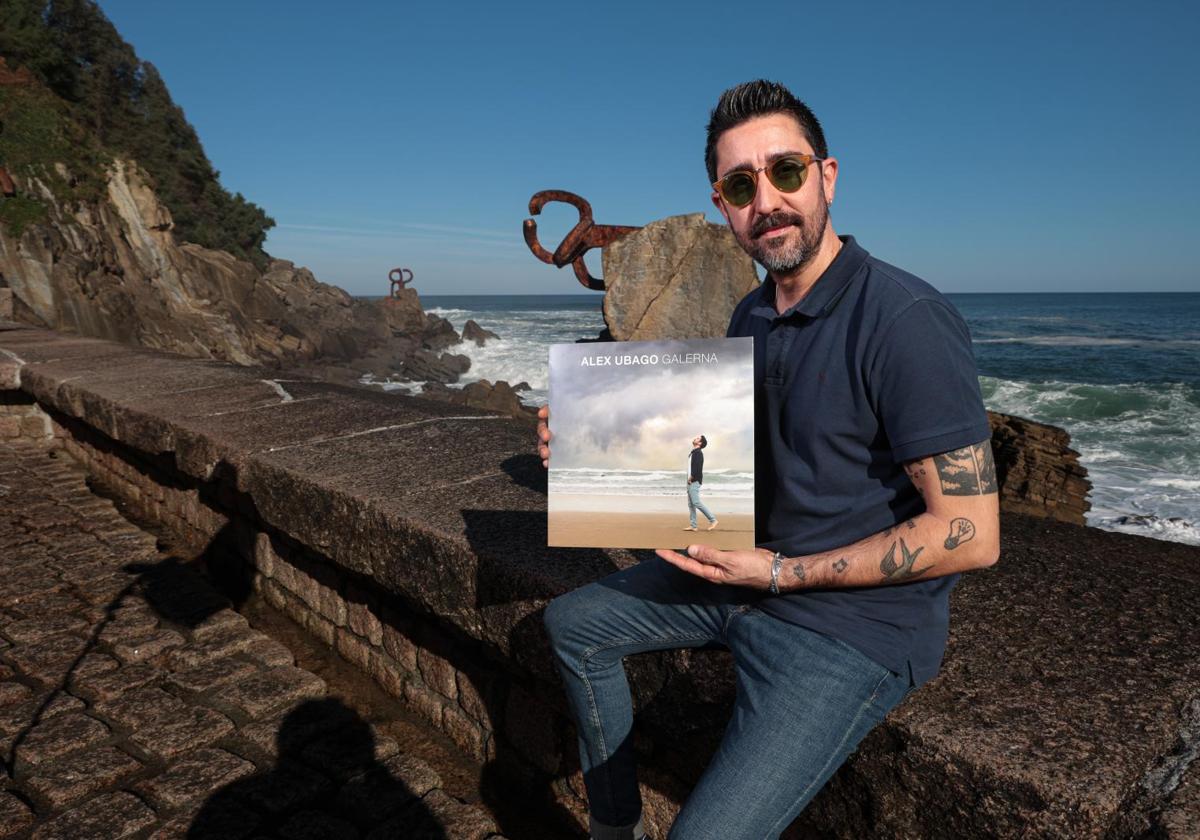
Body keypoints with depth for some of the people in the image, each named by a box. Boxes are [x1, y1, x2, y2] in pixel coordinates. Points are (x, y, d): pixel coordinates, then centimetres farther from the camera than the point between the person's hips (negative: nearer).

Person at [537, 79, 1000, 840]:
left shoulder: (907, 321, -23)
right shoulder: (752, 318, 4)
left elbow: (971, 535, -23)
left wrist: (781, 574, -22)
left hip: (855, 620, -8)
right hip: (753, 573, 9)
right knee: (572, 622, 17)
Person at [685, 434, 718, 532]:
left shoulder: (698, 452, -12)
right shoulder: (693, 452, 17)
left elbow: (698, 467, -22)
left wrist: (692, 477, -15)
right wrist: (689, 478, 10)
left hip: (694, 481, -10)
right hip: (691, 481, 10)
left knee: (696, 502, -13)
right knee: (691, 504, 7)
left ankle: (712, 520, -6)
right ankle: (693, 525, 9)